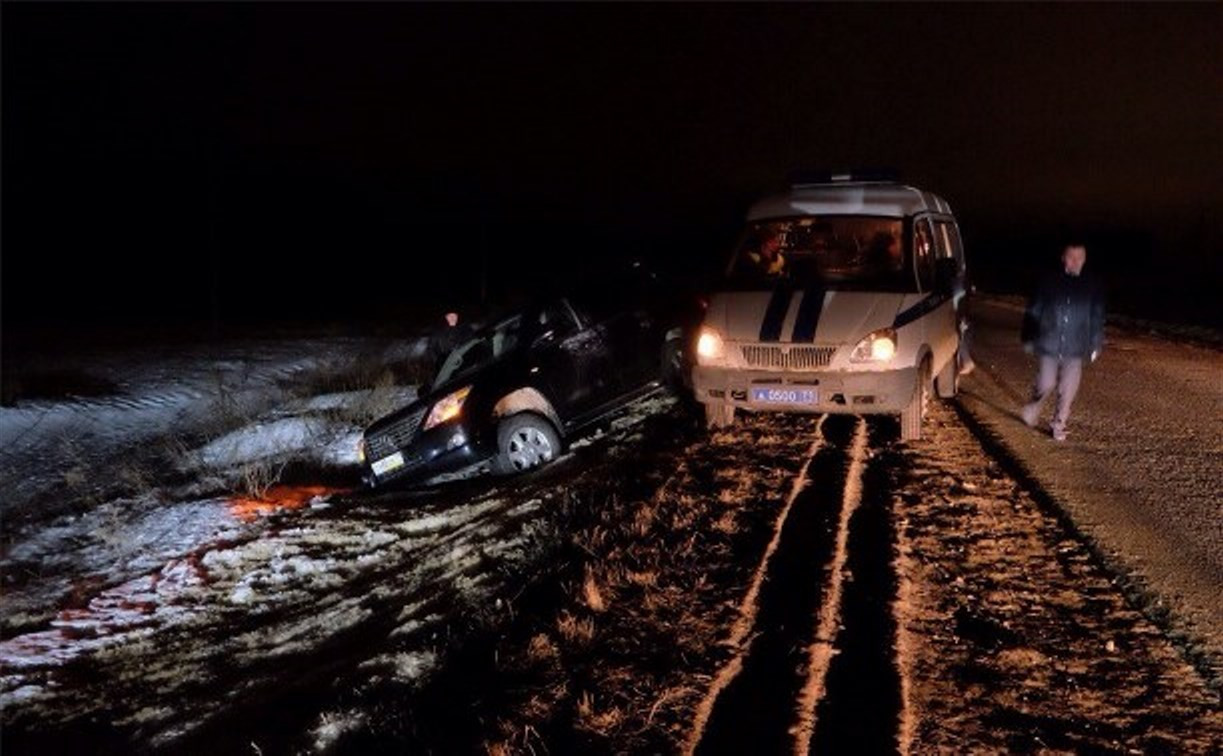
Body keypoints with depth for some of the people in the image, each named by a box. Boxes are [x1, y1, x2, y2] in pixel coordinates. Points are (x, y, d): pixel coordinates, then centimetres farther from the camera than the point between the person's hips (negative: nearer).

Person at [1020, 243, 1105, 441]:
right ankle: (1033, 407, 28)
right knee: (1046, 384, -2)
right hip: (1049, 345, -1)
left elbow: (1097, 318, 10)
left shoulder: (1093, 287, 3)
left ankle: (1058, 426, 17)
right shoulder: (1049, 282, -2)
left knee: (1068, 390, 2)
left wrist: (1095, 345, 9)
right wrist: (1029, 339, 5)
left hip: (1075, 349, 1)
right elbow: (1033, 312, 5)